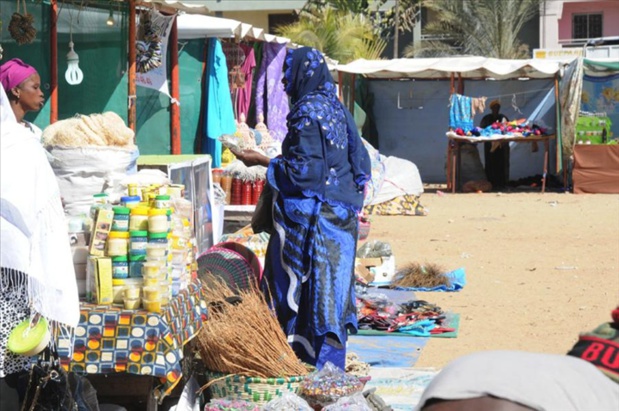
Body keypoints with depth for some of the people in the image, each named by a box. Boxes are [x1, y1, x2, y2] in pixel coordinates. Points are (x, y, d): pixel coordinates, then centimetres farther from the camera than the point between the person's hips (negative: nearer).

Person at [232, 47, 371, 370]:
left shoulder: (307, 114, -15)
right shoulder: (337, 109, 10)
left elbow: (303, 171, -20)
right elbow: (360, 162, 13)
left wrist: (261, 161, -10)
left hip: (312, 219, -9)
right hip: (340, 218, 9)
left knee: (306, 288, -2)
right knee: (332, 285, 13)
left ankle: (316, 368, 2)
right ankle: (332, 365, 19)